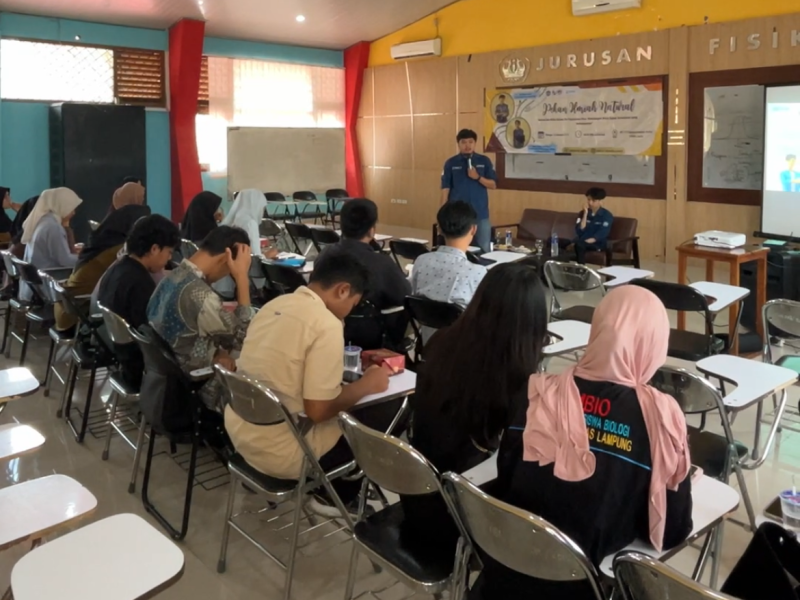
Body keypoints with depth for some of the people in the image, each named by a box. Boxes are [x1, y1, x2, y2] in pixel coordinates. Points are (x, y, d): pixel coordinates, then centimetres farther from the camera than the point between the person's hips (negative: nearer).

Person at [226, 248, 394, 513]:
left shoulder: (276, 305, 4)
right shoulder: (327, 325, -20)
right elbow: (319, 410, -22)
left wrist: (356, 359, 20)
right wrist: (366, 385, -6)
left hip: (239, 432, 8)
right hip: (280, 453, -8)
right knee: (387, 414, 5)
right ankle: (336, 496, 24)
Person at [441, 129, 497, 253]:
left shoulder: (484, 161, 4)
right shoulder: (451, 163, 2)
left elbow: (493, 185, 3)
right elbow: (445, 189, 1)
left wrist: (478, 177, -14)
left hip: (481, 214, 1)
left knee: (484, 249, 4)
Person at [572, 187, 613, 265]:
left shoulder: (607, 215, -2)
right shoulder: (583, 213, 9)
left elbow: (602, 234, -14)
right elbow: (579, 232, -3)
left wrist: (587, 241, -29)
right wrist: (585, 214, -10)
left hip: (598, 244, -4)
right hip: (582, 242, 4)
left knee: (579, 245, -36)